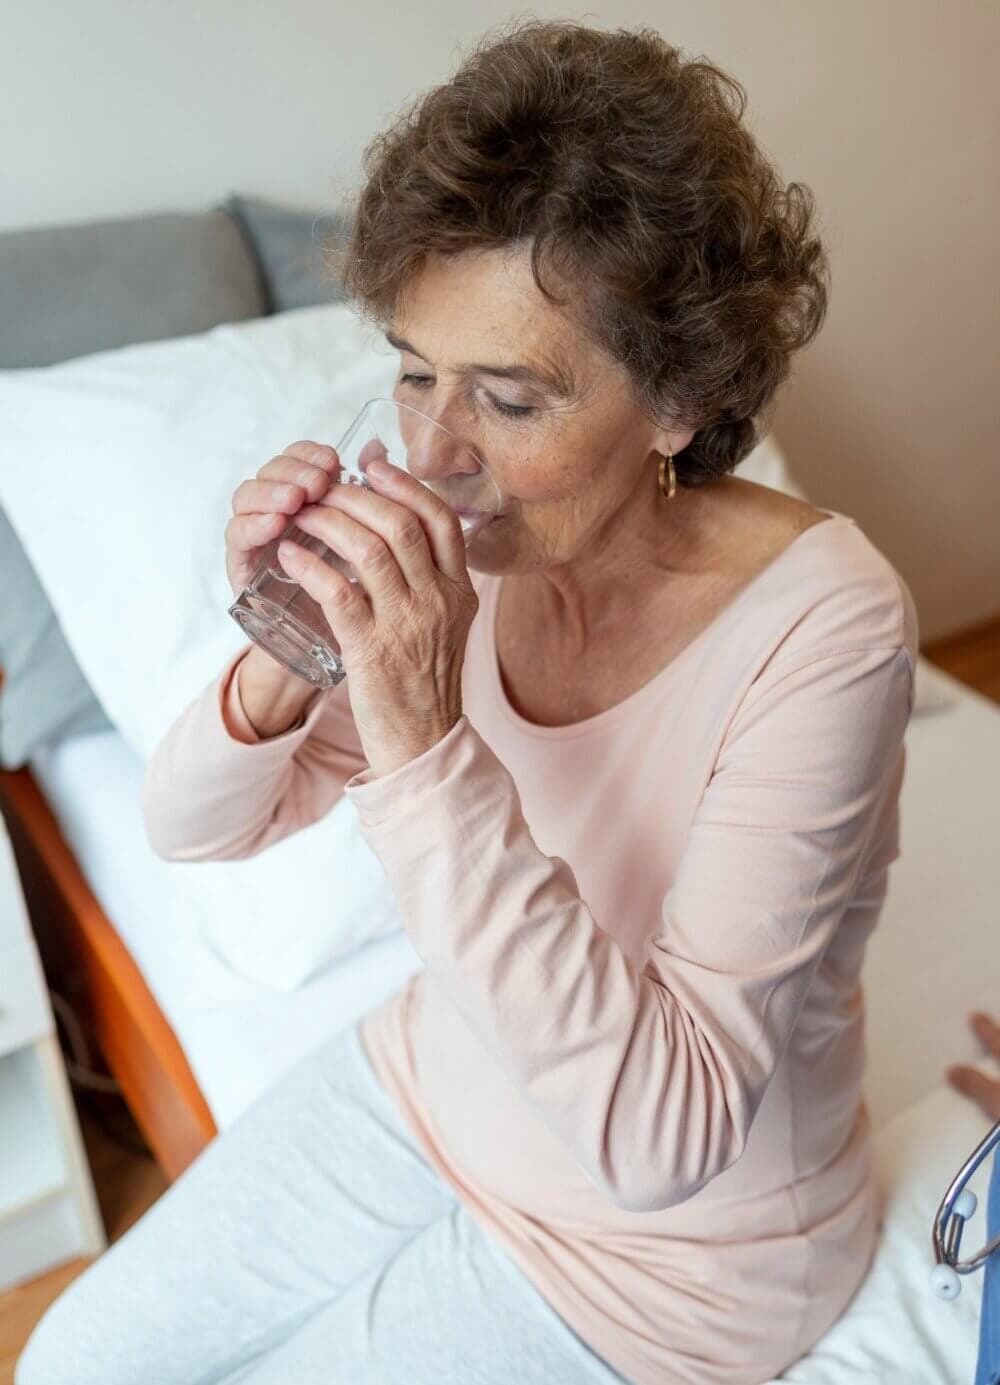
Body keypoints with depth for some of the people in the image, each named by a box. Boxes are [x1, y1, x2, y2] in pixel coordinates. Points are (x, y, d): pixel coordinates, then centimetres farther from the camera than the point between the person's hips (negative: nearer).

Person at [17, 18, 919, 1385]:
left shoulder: (821, 627, -30)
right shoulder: (454, 546, -15)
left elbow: (661, 1135, -33)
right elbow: (193, 828, -7)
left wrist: (429, 752, -41)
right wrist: (280, 663, -28)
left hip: (668, 1242, -4)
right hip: (430, 1088, 5)